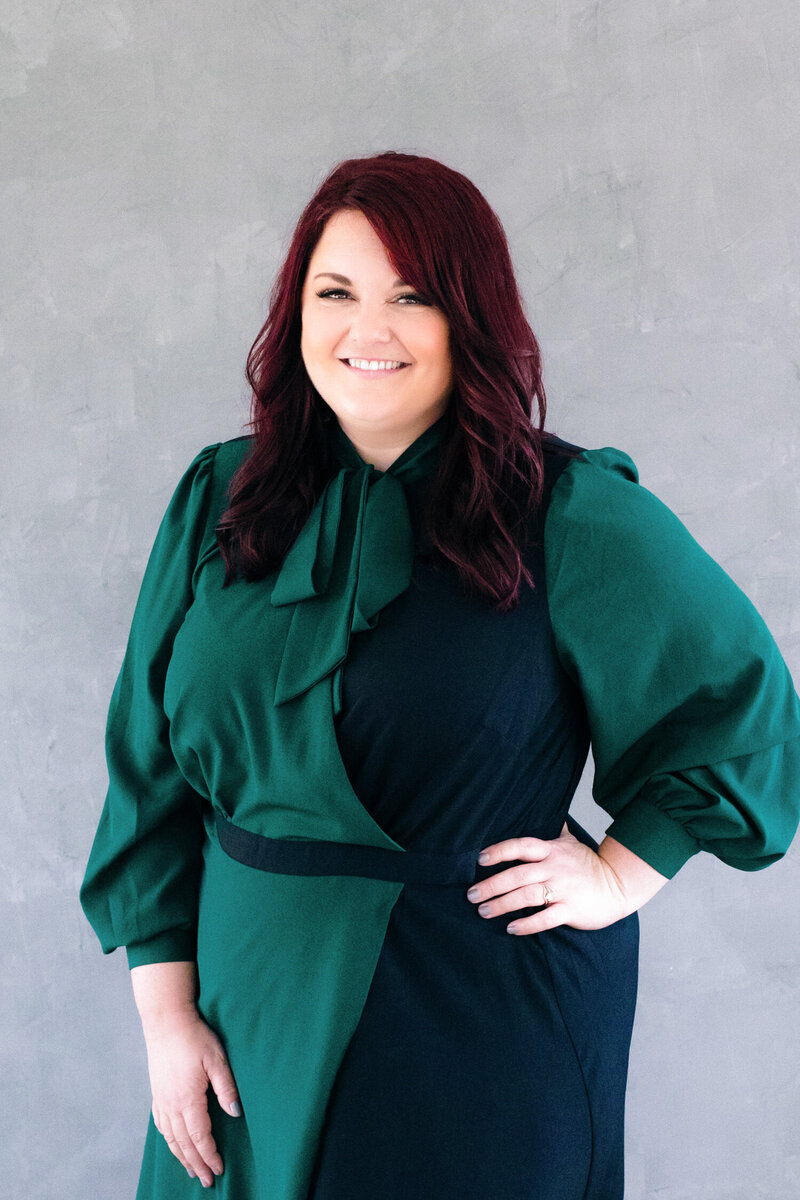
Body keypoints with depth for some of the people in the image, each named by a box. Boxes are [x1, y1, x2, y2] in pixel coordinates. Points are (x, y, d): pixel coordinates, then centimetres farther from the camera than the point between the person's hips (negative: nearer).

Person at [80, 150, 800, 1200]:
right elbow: (151, 768, 2)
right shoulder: (221, 500, 0)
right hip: (257, 1006, 4)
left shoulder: (576, 514, -10)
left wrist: (620, 876, -4)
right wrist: (167, 1007, -1)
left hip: (491, 1022, -3)